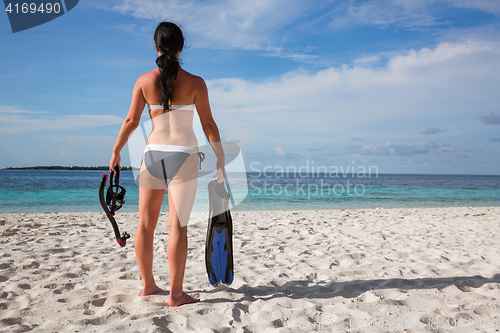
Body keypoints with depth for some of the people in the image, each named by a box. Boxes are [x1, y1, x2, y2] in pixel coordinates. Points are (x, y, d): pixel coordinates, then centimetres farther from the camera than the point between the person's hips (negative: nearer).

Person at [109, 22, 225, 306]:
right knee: (178, 226, 0)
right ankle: (176, 294, 6)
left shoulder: (144, 81, 2)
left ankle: (148, 285, 26)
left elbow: (131, 121, 3)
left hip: (153, 153, 3)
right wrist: (221, 159, 4)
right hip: (183, 155, -3)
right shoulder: (195, 83, -3)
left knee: (146, 223, 13)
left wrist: (116, 151, 15)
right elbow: (209, 124, -3)